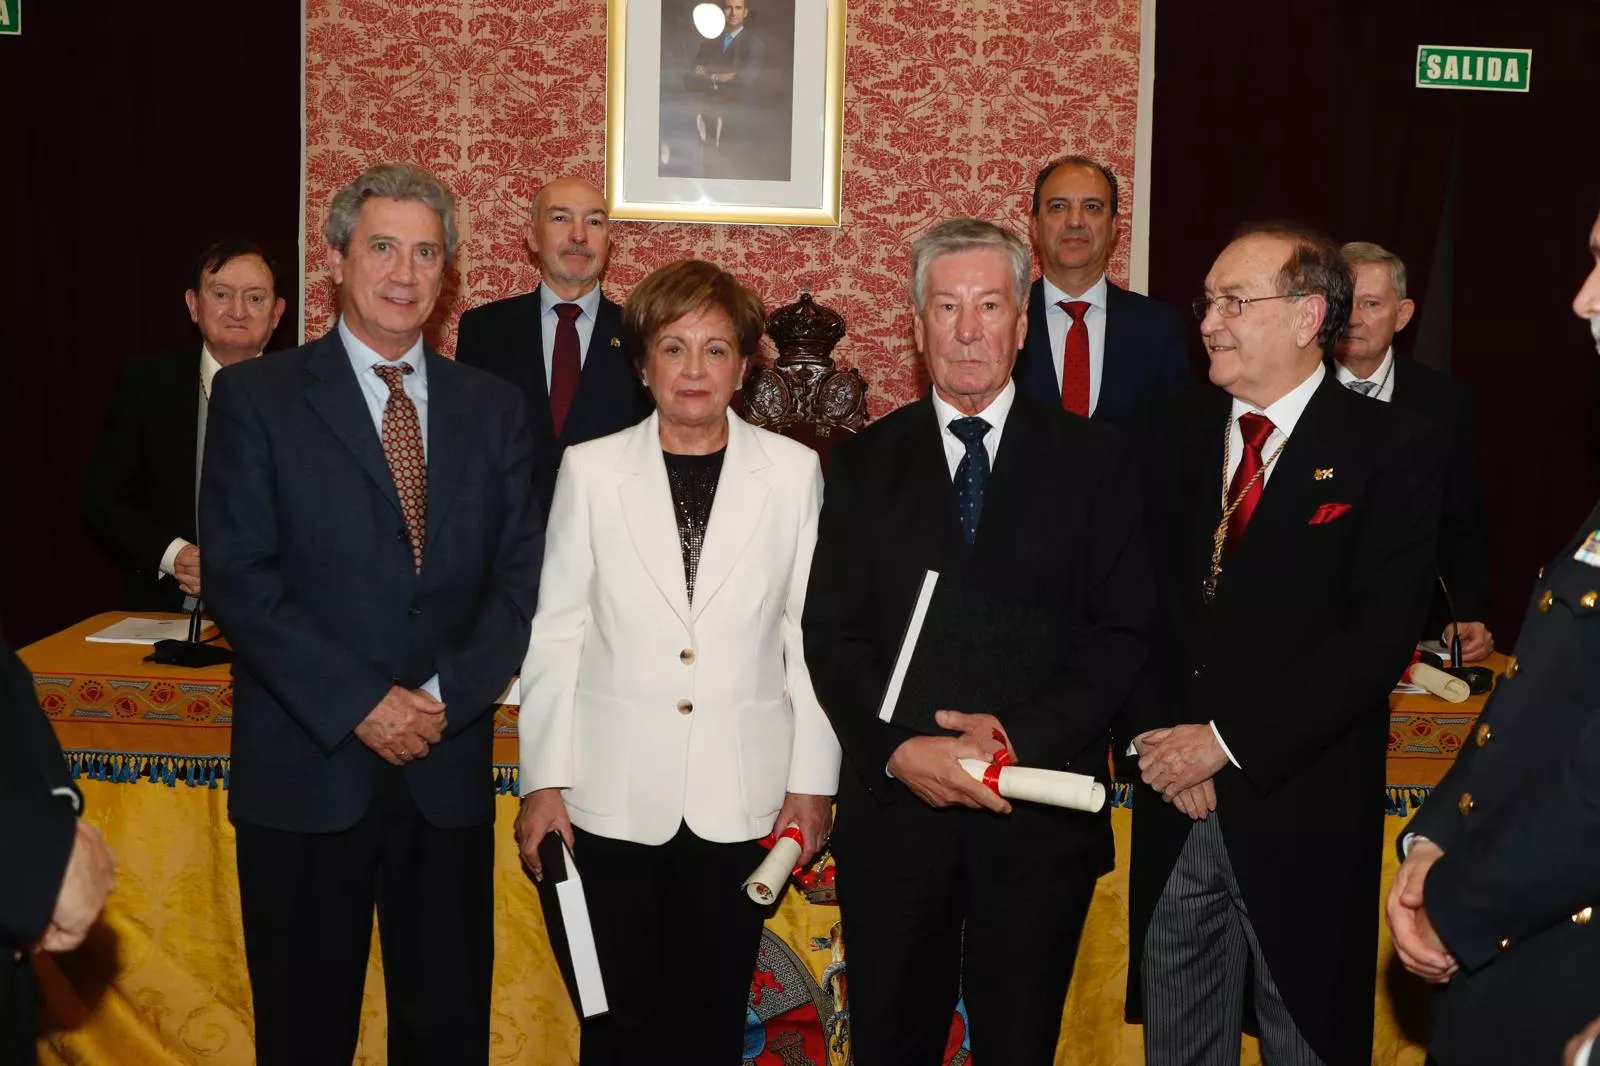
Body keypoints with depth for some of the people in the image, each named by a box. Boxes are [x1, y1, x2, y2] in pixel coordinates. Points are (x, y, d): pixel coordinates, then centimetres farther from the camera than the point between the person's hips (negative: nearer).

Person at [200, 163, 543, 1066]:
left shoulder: (494, 408, 8)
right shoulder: (257, 397, -1)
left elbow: (519, 574, 3)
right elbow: (239, 577, -8)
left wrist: (447, 693, -11)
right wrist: (360, 704, -15)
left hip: (449, 768, 3)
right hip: (306, 768, -2)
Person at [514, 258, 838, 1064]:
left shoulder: (793, 471, -1)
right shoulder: (590, 470, -1)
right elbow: (556, 633, 1)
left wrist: (813, 779, 2)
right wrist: (544, 780, 0)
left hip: (740, 791, 0)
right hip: (614, 790, 0)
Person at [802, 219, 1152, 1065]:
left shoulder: (1095, 461, 2)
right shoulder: (864, 463, 6)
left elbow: (1123, 632, -3)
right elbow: (832, 635, 1)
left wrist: (1026, 741, -15)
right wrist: (899, 750, -14)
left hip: (1039, 823, -1)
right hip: (892, 811, 1)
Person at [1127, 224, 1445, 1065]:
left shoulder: (1392, 453, -7)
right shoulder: (1174, 437, 8)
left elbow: (1379, 637, -15)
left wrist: (1227, 742, -16)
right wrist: (1155, 741, -9)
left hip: (1303, 813, -4)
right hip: (1172, 807, 4)